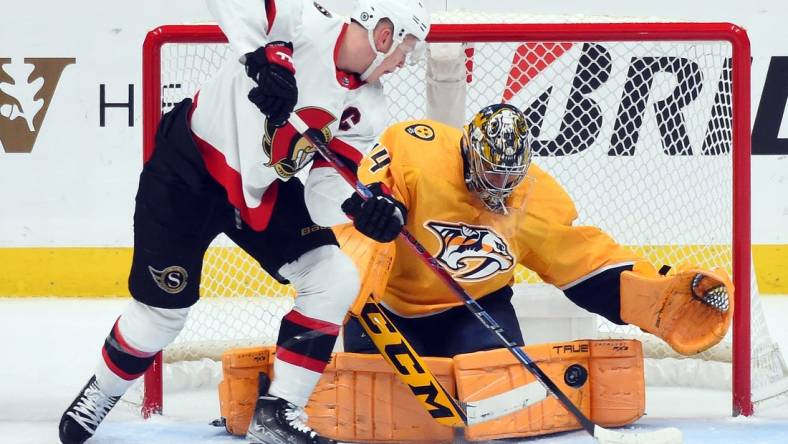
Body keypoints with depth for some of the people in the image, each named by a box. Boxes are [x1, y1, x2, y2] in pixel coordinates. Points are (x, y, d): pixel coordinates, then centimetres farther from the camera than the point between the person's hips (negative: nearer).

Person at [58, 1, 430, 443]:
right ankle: (102, 392, 30)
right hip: (190, 170, -6)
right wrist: (262, 53, -41)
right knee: (163, 310, 0)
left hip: (266, 191, 6)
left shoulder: (367, 107, -4)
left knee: (336, 281, -7)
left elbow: (327, 191, -7)